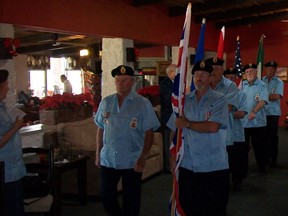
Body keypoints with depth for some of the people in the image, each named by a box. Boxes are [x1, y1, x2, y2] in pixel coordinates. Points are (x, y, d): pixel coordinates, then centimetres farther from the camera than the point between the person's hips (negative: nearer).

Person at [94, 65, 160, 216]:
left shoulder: (143, 104, -5)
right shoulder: (106, 103, 5)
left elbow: (149, 133, -6)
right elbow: (100, 129, 11)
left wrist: (143, 158, -12)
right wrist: (98, 154, 10)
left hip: (132, 162, -3)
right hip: (108, 159, 3)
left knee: (131, 200, 8)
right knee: (106, 195, 10)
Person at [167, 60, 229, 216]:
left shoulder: (219, 100, -4)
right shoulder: (184, 100, 7)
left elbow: (213, 127, -18)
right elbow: (175, 131, 9)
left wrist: (187, 124, -8)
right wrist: (173, 158, 6)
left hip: (214, 167, -3)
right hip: (187, 166, 3)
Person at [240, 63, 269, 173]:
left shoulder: (262, 85, -5)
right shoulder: (242, 84, 8)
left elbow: (263, 101, -17)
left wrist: (254, 112, -31)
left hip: (257, 121, -3)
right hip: (243, 121, 3)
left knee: (259, 145, 6)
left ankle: (262, 166, 23)